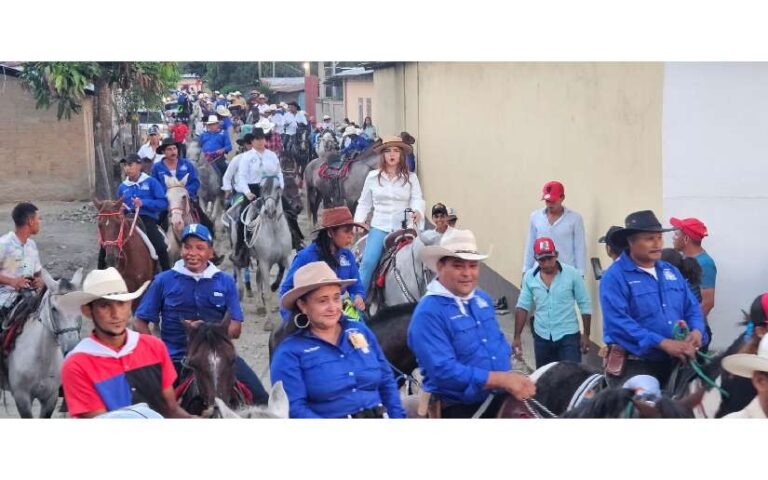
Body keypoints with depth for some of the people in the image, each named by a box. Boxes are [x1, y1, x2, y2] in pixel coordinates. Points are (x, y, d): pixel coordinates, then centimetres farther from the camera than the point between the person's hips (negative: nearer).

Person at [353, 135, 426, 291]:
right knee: (368, 262, -16)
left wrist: (417, 212, -25)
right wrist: (359, 221, 0)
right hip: (379, 227, 0)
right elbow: (364, 203, 15)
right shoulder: (372, 177, 9)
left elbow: (417, 199, -3)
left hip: (403, 228, 0)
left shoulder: (411, 178, 7)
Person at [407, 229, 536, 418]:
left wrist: (512, 378, 1)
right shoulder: (428, 313, -15)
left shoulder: (483, 299, 11)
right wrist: (502, 379, -21)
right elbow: (443, 371, -22)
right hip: (459, 408, -7)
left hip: (502, 398, 7)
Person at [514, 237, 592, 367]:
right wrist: (517, 337, -1)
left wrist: (586, 334, -6)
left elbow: (585, 305, -5)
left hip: (568, 336, -3)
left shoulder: (572, 274, -11)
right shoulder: (529, 277, -3)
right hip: (542, 337, 3)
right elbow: (522, 307, 3)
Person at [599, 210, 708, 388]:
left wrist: (697, 331, -10)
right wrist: (663, 343, -26)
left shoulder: (671, 271, 13)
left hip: (673, 363, 7)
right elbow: (618, 323, -22)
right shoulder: (615, 276, -11)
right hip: (634, 365, -7)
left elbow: (691, 307, 15)